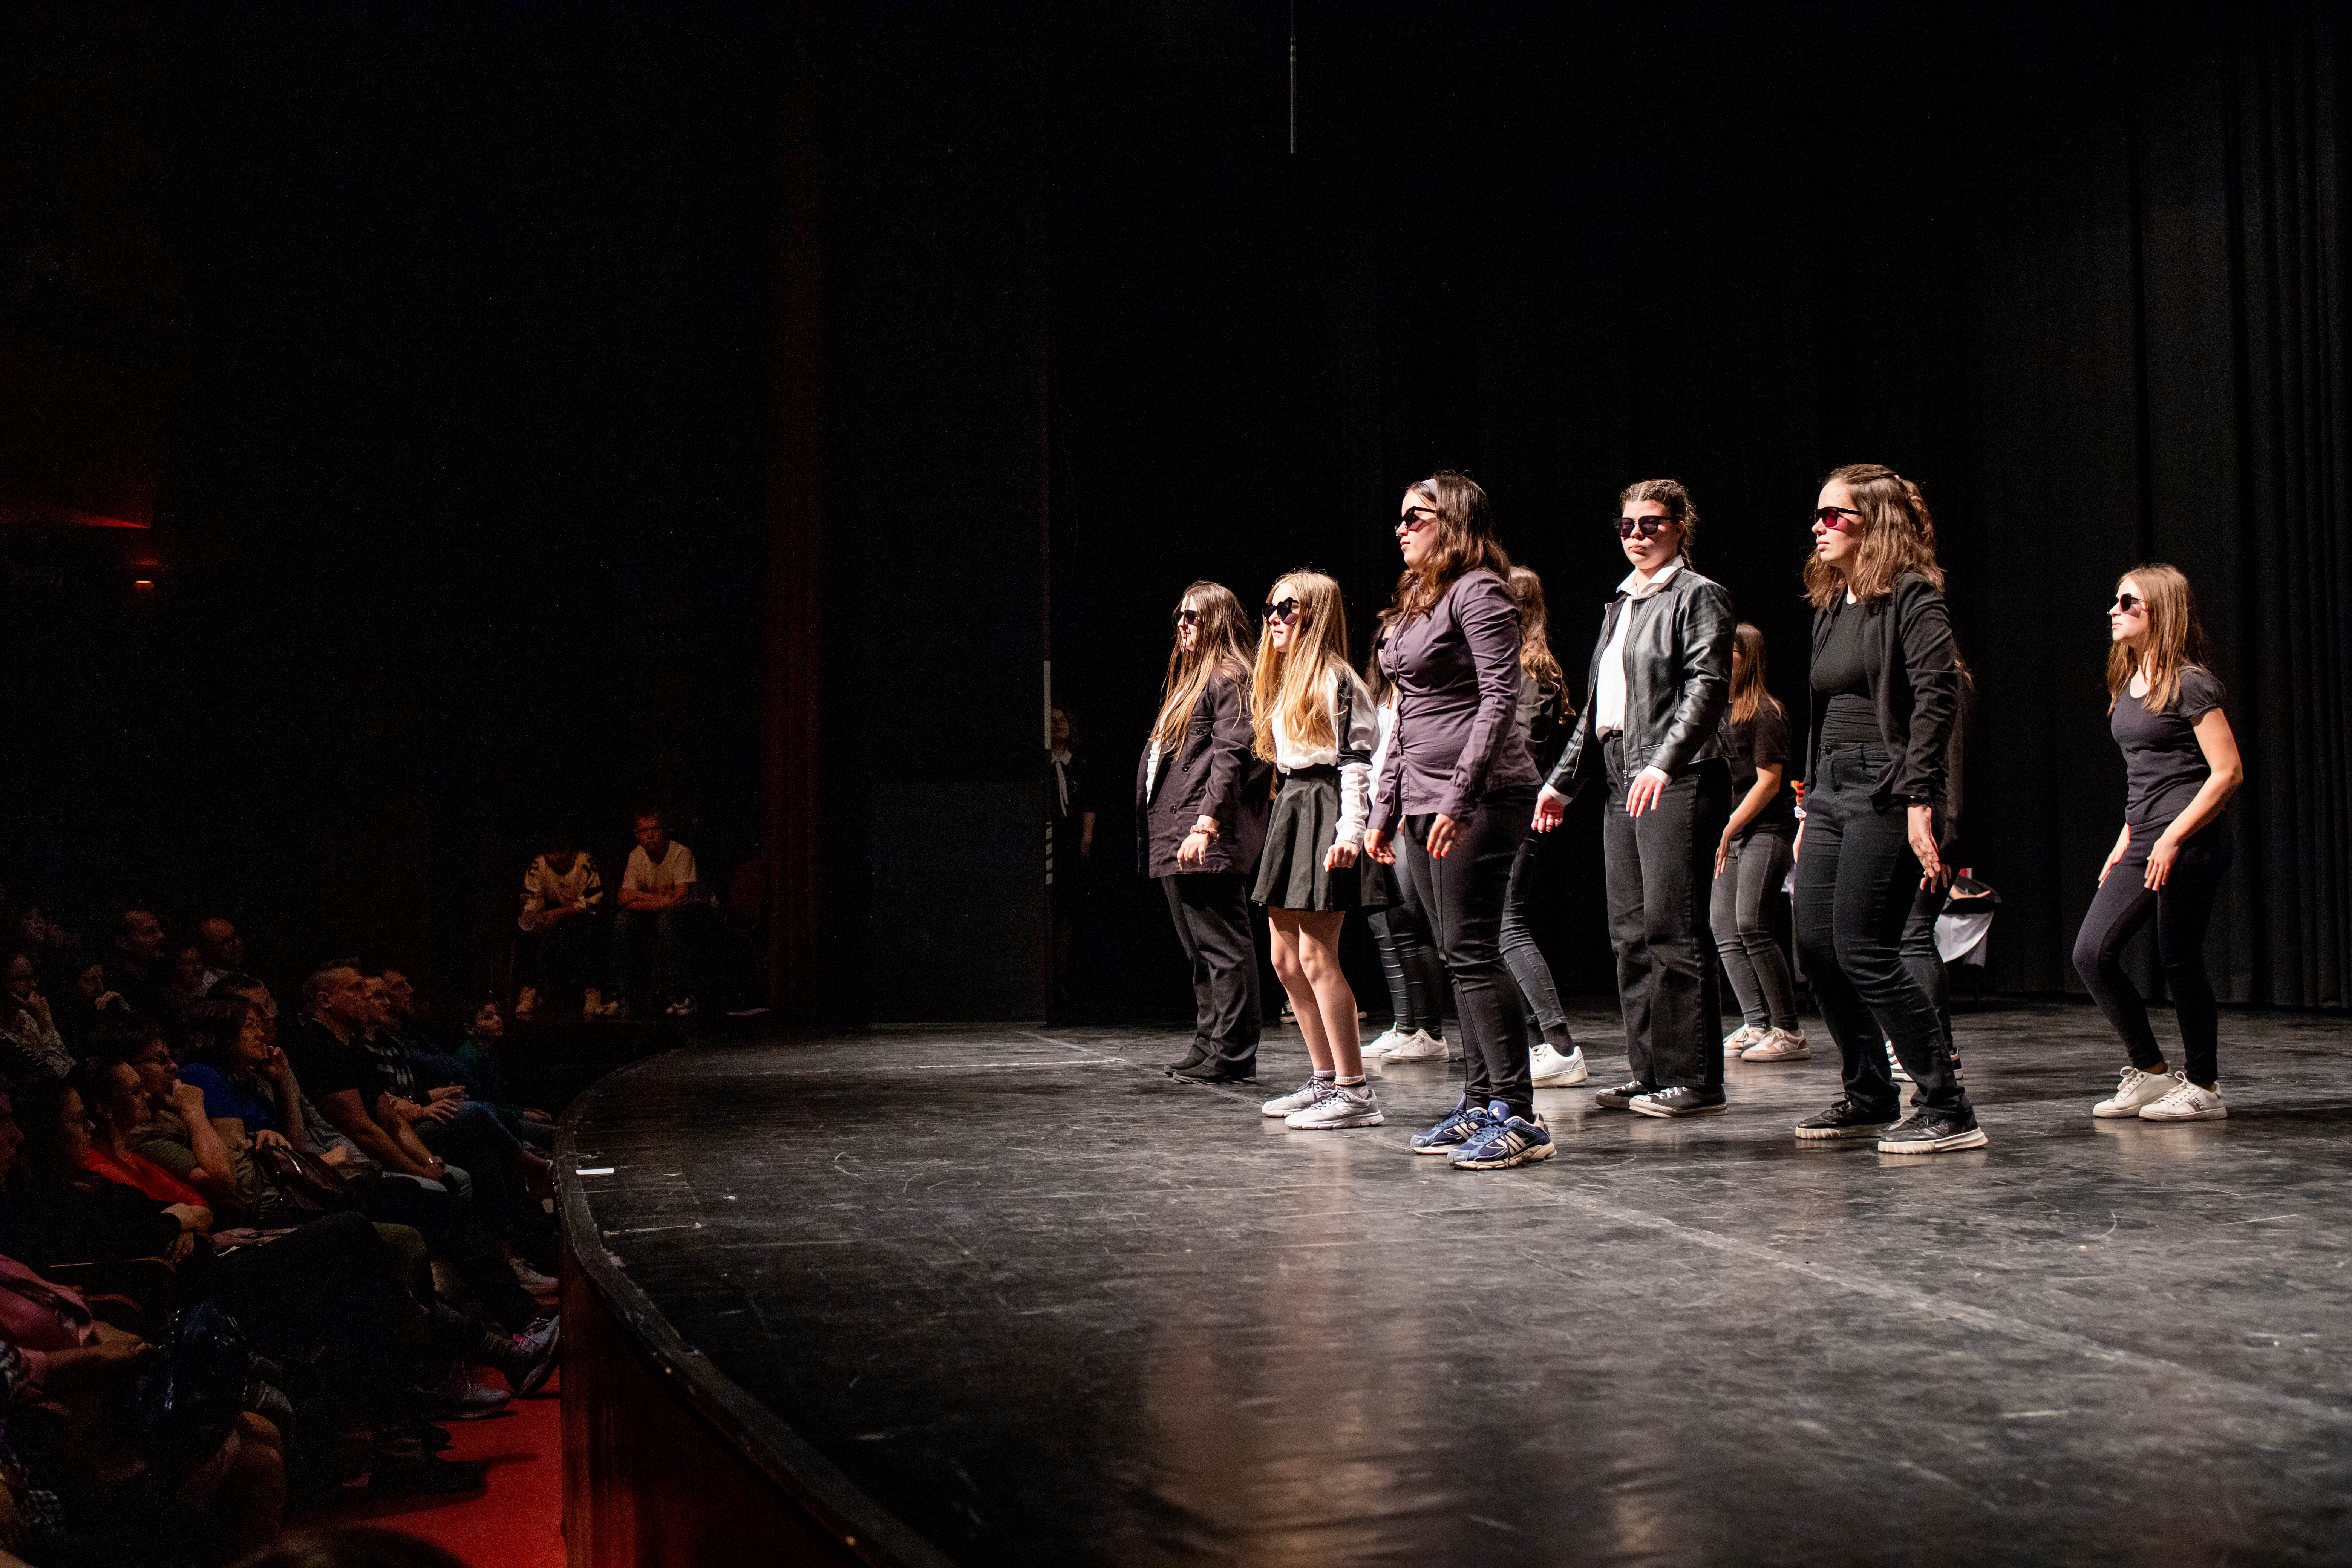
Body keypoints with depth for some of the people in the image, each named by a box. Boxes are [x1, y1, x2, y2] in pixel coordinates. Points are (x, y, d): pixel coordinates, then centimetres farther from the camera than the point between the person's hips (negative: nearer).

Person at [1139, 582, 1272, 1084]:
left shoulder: (1231, 679, -7)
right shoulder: (1186, 679, 24)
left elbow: (1230, 756, -17)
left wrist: (1206, 824, -24)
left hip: (1207, 840, -11)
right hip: (1174, 840, 11)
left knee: (1223, 947, -8)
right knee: (1199, 949, 13)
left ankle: (1232, 1055, -7)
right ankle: (1209, 1047, 19)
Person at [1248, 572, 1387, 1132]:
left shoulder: (1336, 680, -9)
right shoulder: (1283, 681, 19)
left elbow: (1356, 759, -16)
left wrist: (1350, 831, -25)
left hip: (1325, 813, -10)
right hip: (1291, 809, 10)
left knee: (1315, 956, -12)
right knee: (1285, 957, 9)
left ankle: (1355, 1091, -8)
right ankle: (1326, 1080, 17)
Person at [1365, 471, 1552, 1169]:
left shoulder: (1479, 592, -7)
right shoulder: (1415, 601, 20)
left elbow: (1499, 698, -15)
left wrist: (1459, 796, -21)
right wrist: (1386, 808, 20)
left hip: (1481, 798, -9)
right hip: (1426, 800, 9)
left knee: (1471, 952, -11)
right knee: (1460, 955, 9)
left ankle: (1519, 1116, -8)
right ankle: (1480, 1104, 14)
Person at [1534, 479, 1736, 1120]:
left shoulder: (1699, 596, -2)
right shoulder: (1619, 605, 22)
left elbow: (1707, 688, -15)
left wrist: (1663, 763, -27)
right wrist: (1563, 781, 23)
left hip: (1678, 782, -8)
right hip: (1622, 782, 8)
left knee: (1673, 928, -9)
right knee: (1631, 932, 8)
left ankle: (1693, 1079, -3)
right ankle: (1649, 1073, 14)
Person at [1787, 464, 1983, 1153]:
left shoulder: (1912, 596, -8)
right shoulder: (1830, 606, 17)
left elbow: (1935, 695, -18)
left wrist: (1920, 800, -24)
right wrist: (1810, 811, 18)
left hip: (1885, 789, -9)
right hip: (1831, 787, 9)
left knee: (1863, 952, -11)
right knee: (1815, 946, 7)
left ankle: (1949, 1112, -2)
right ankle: (1870, 1099, 21)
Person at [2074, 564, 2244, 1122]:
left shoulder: (2190, 683, -10)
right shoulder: (2128, 684, 15)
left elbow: (2227, 772, -14)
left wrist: (2173, 837, -18)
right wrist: (2127, 839, 16)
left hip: (2191, 843, -8)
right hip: (2145, 844, 8)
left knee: (2179, 961, -2)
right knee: (2092, 953, 1)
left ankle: (2203, 1087, 13)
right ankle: (2150, 1071, 14)